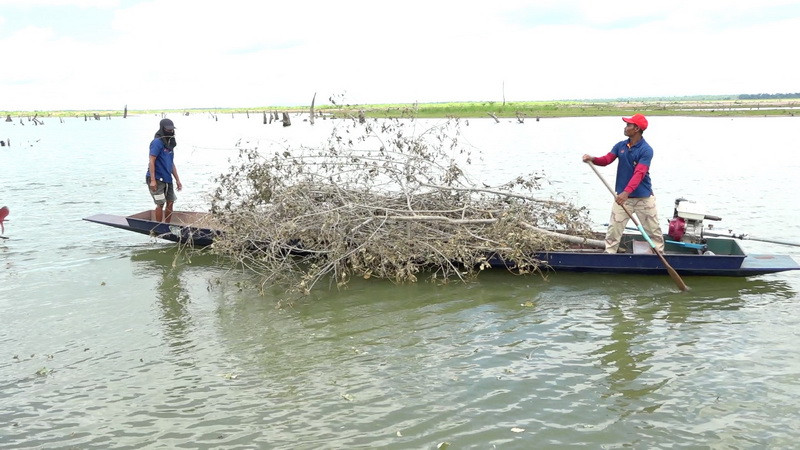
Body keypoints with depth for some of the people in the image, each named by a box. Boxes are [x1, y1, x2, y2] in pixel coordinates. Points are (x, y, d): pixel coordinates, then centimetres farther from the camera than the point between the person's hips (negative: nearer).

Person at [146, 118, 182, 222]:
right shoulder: (157, 142, -11)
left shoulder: (169, 143, 15)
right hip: (157, 179, -8)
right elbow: (151, 161, -17)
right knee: (161, 204, -7)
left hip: (167, 179, 8)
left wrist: (177, 180, 18)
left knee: (170, 202, 9)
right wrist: (152, 180, -23)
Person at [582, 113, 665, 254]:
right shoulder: (620, 146, 5)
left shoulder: (646, 150, -16)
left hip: (643, 197, -4)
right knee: (613, 230, 5)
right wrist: (593, 159, -28)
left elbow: (639, 174, -26)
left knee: (654, 231, 8)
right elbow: (606, 159, -6)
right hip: (622, 196, 4)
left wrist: (626, 192, -39)